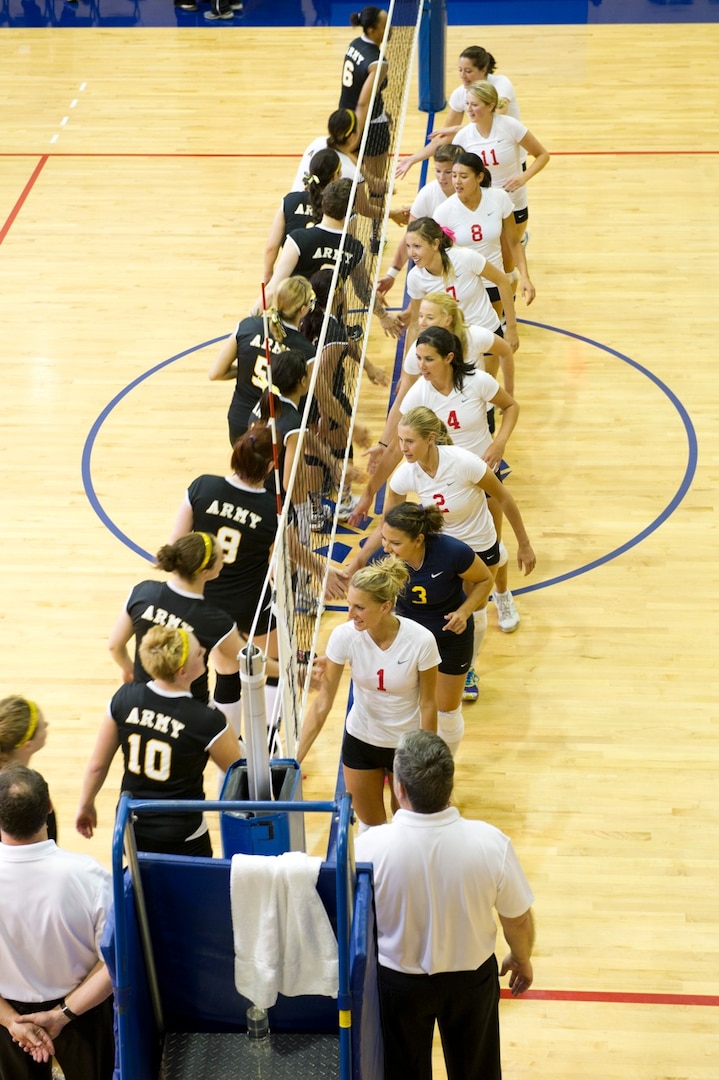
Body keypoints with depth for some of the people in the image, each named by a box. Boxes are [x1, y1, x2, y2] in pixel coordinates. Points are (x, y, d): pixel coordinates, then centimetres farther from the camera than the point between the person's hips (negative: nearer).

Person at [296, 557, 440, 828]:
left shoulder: (420, 641, -27)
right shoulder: (344, 636, -22)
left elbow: (428, 704, -14)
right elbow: (322, 703, -16)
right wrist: (295, 759, -20)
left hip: (406, 744, -2)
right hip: (360, 741, 2)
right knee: (370, 825, 14)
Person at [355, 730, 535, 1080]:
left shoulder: (369, 848, -30)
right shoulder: (491, 843, -27)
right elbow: (518, 920, -12)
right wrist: (522, 960, 11)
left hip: (399, 984, 0)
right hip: (472, 978, 1)